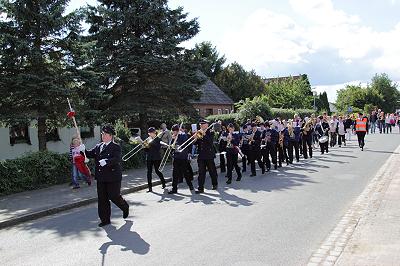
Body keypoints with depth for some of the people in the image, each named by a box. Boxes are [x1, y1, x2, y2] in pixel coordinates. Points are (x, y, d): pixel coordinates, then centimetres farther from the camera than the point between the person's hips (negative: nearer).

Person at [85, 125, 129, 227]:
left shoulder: (116, 147, -8)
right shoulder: (98, 146, 13)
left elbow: (116, 159, -22)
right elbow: (90, 154, 6)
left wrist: (106, 161, -37)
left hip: (113, 177, -6)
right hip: (101, 178, 6)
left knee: (113, 196, -1)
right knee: (102, 199, 7)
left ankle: (125, 207, 30)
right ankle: (105, 219, 17)